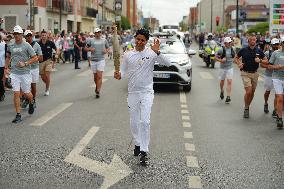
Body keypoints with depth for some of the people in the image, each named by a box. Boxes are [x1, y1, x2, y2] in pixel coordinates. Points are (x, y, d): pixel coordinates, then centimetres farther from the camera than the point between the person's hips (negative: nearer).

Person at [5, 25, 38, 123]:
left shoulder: (27, 46, -5)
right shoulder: (10, 46, 7)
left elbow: (35, 58, -5)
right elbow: (8, 57, 23)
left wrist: (25, 63, -15)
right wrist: (6, 67, 11)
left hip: (25, 73, -3)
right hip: (14, 73, 3)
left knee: (26, 93, 8)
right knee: (16, 94, -4)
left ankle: (31, 104, 42)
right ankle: (18, 115, 2)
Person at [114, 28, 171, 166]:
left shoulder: (151, 53, -5)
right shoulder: (128, 55, 4)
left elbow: (168, 64, -14)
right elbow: (123, 71, 10)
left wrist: (157, 52, -29)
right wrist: (119, 75, -13)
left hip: (147, 92, -3)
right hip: (132, 93, 4)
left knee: (144, 121, -14)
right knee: (134, 122, 11)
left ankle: (144, 152, -10)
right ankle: (137, 144, 33)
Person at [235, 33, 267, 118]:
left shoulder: (259, 51, 2)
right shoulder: (243, 50, -3)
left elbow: (266, 61, 7)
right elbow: (236, 58, 10)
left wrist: (260, 60, -13)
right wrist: (239, 64, -10)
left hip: (255, 74, 3)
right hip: (245, 73, -3)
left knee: (252, 92, 10)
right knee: (248, 91, -14)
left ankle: (248, 107, 28)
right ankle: (246, 108, 2)